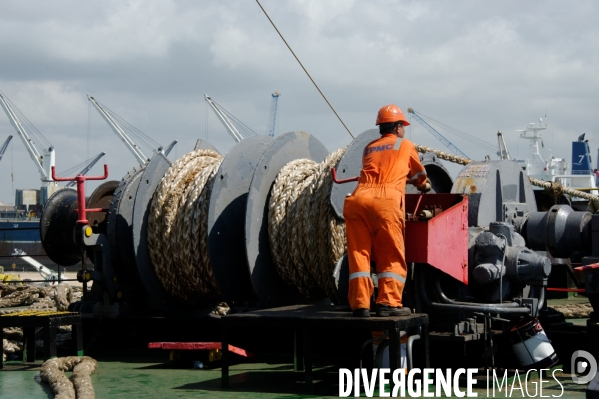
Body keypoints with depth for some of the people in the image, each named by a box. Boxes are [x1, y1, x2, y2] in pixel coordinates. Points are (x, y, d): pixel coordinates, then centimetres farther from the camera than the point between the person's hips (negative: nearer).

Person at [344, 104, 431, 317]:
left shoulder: (369, 148, 30)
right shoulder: (405, 145, 22)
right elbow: (418, 175, 37)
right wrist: (425, 185, 60)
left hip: (357, 200, 3)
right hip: (385, 201, -3)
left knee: (359, 254, 5)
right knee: (392, 256, 3)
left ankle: (360, 304, -3)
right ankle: (388, 303, -7)